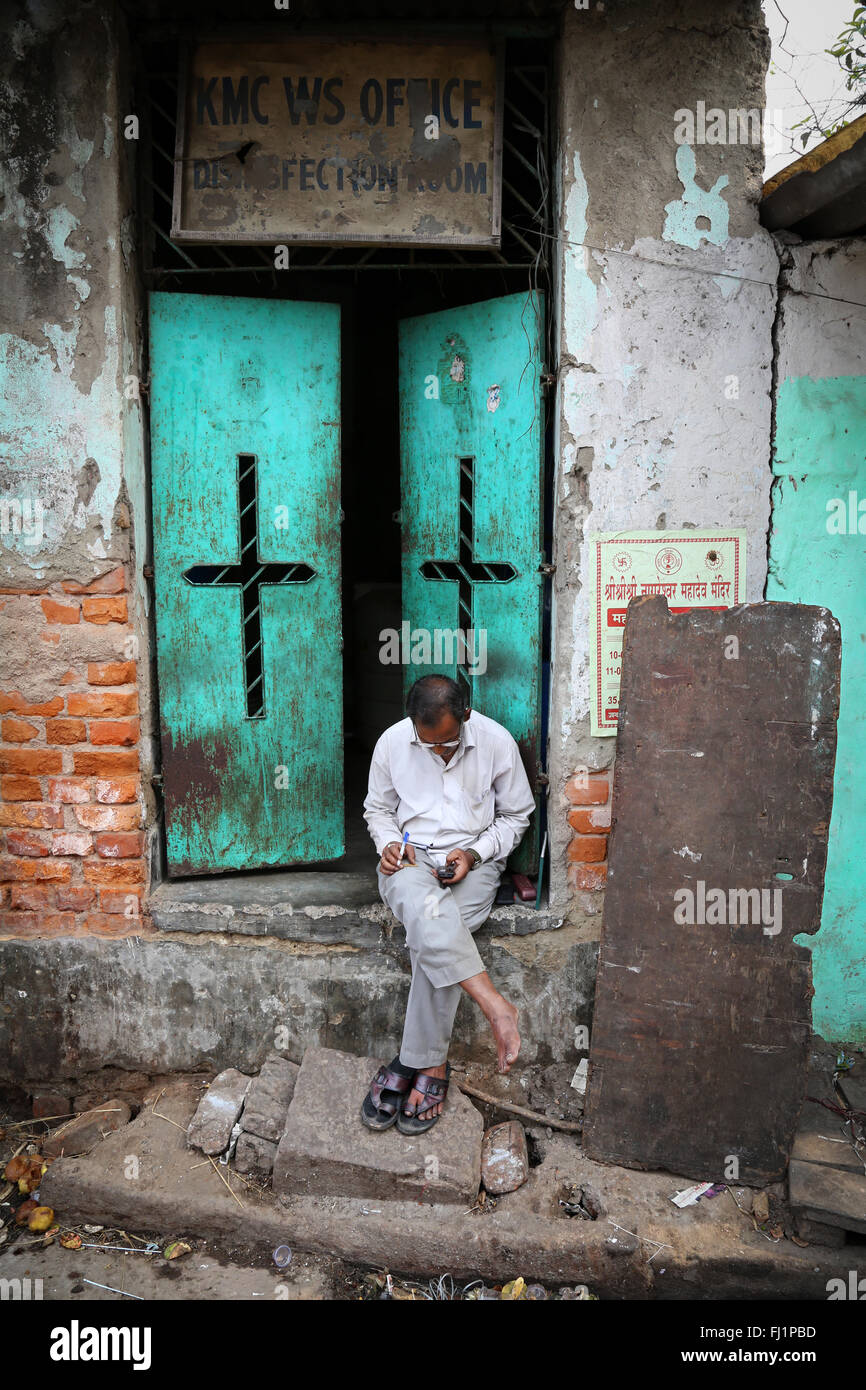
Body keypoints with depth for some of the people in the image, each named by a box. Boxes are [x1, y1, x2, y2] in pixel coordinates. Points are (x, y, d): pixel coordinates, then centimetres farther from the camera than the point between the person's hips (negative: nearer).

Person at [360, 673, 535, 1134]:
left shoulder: (497, 742, -6)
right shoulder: (392, 742, -1)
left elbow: (517, 815, 6)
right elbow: (377, 808, 15)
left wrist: (475, 853, -9)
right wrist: (389, 844, -7)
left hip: (472, 862, -1)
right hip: (410, 857, 1)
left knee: (431, 936, -30)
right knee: (426, 908, -37)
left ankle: (426, 1065, -18)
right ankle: (496, 1006, -38)